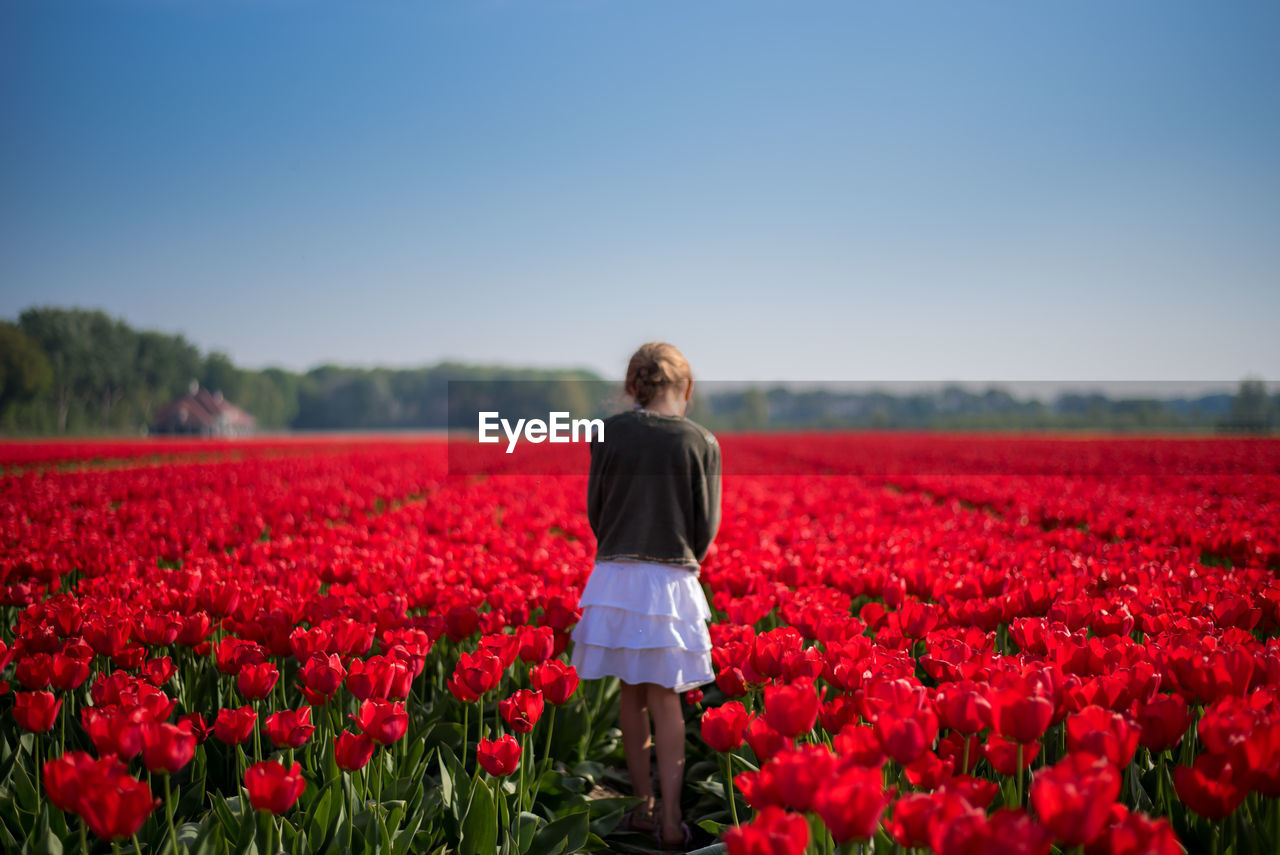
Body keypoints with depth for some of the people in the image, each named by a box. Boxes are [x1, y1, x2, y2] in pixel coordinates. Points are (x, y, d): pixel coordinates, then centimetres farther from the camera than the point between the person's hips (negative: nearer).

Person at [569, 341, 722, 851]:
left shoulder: (609, 433, -1)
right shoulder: (701, 442, -4)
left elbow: (595, 511, 5)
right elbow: (706, 527, -1)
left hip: (616, 576, 1)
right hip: (673, 581, -1)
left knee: (632, 693, 14)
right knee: (665, 699, 6)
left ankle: (643, 806, 21)